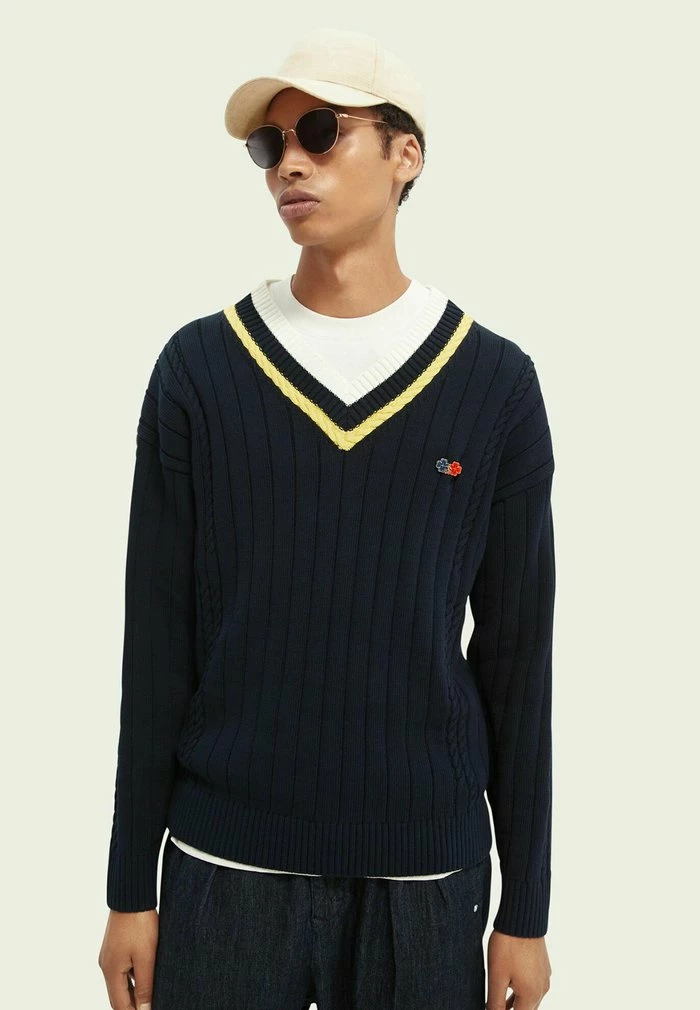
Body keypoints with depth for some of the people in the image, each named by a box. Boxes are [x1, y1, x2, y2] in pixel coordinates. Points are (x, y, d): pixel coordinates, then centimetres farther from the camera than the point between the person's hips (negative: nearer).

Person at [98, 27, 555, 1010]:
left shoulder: (496, 383, -3)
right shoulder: (199, 367, -2)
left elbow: (517, 659, 1)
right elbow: (157, 642, 0)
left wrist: (526, 912, 3)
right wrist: (130, 888, 2)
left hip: (425, 876, 0)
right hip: (225, 869, 0)